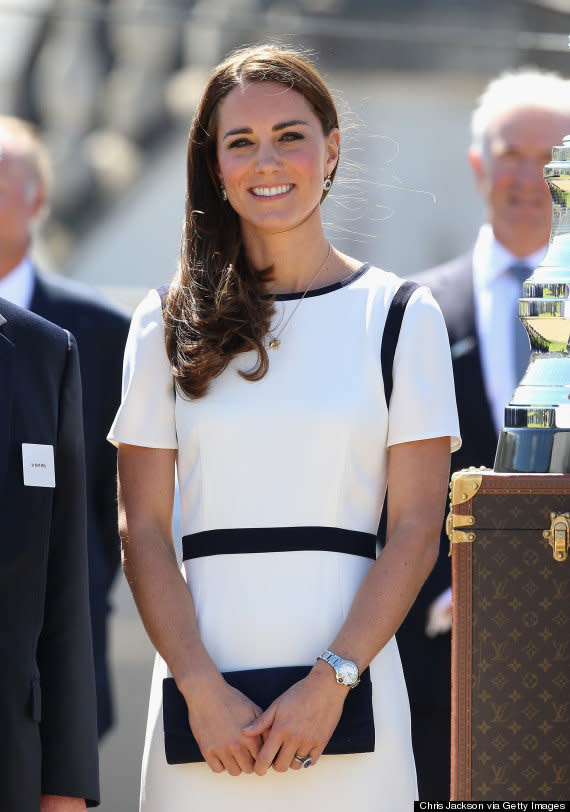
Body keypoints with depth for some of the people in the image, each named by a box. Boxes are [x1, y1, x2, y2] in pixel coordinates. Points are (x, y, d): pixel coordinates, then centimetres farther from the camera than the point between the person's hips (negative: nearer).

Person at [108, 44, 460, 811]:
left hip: (347, 659, -1)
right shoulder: (168, 324, 8)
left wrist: (332, 682, -11)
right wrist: (203, 690, -10)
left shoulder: (401, 316, 4)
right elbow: (143, 527, 3)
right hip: (205, 669, 1)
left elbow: (416, 527, -1)